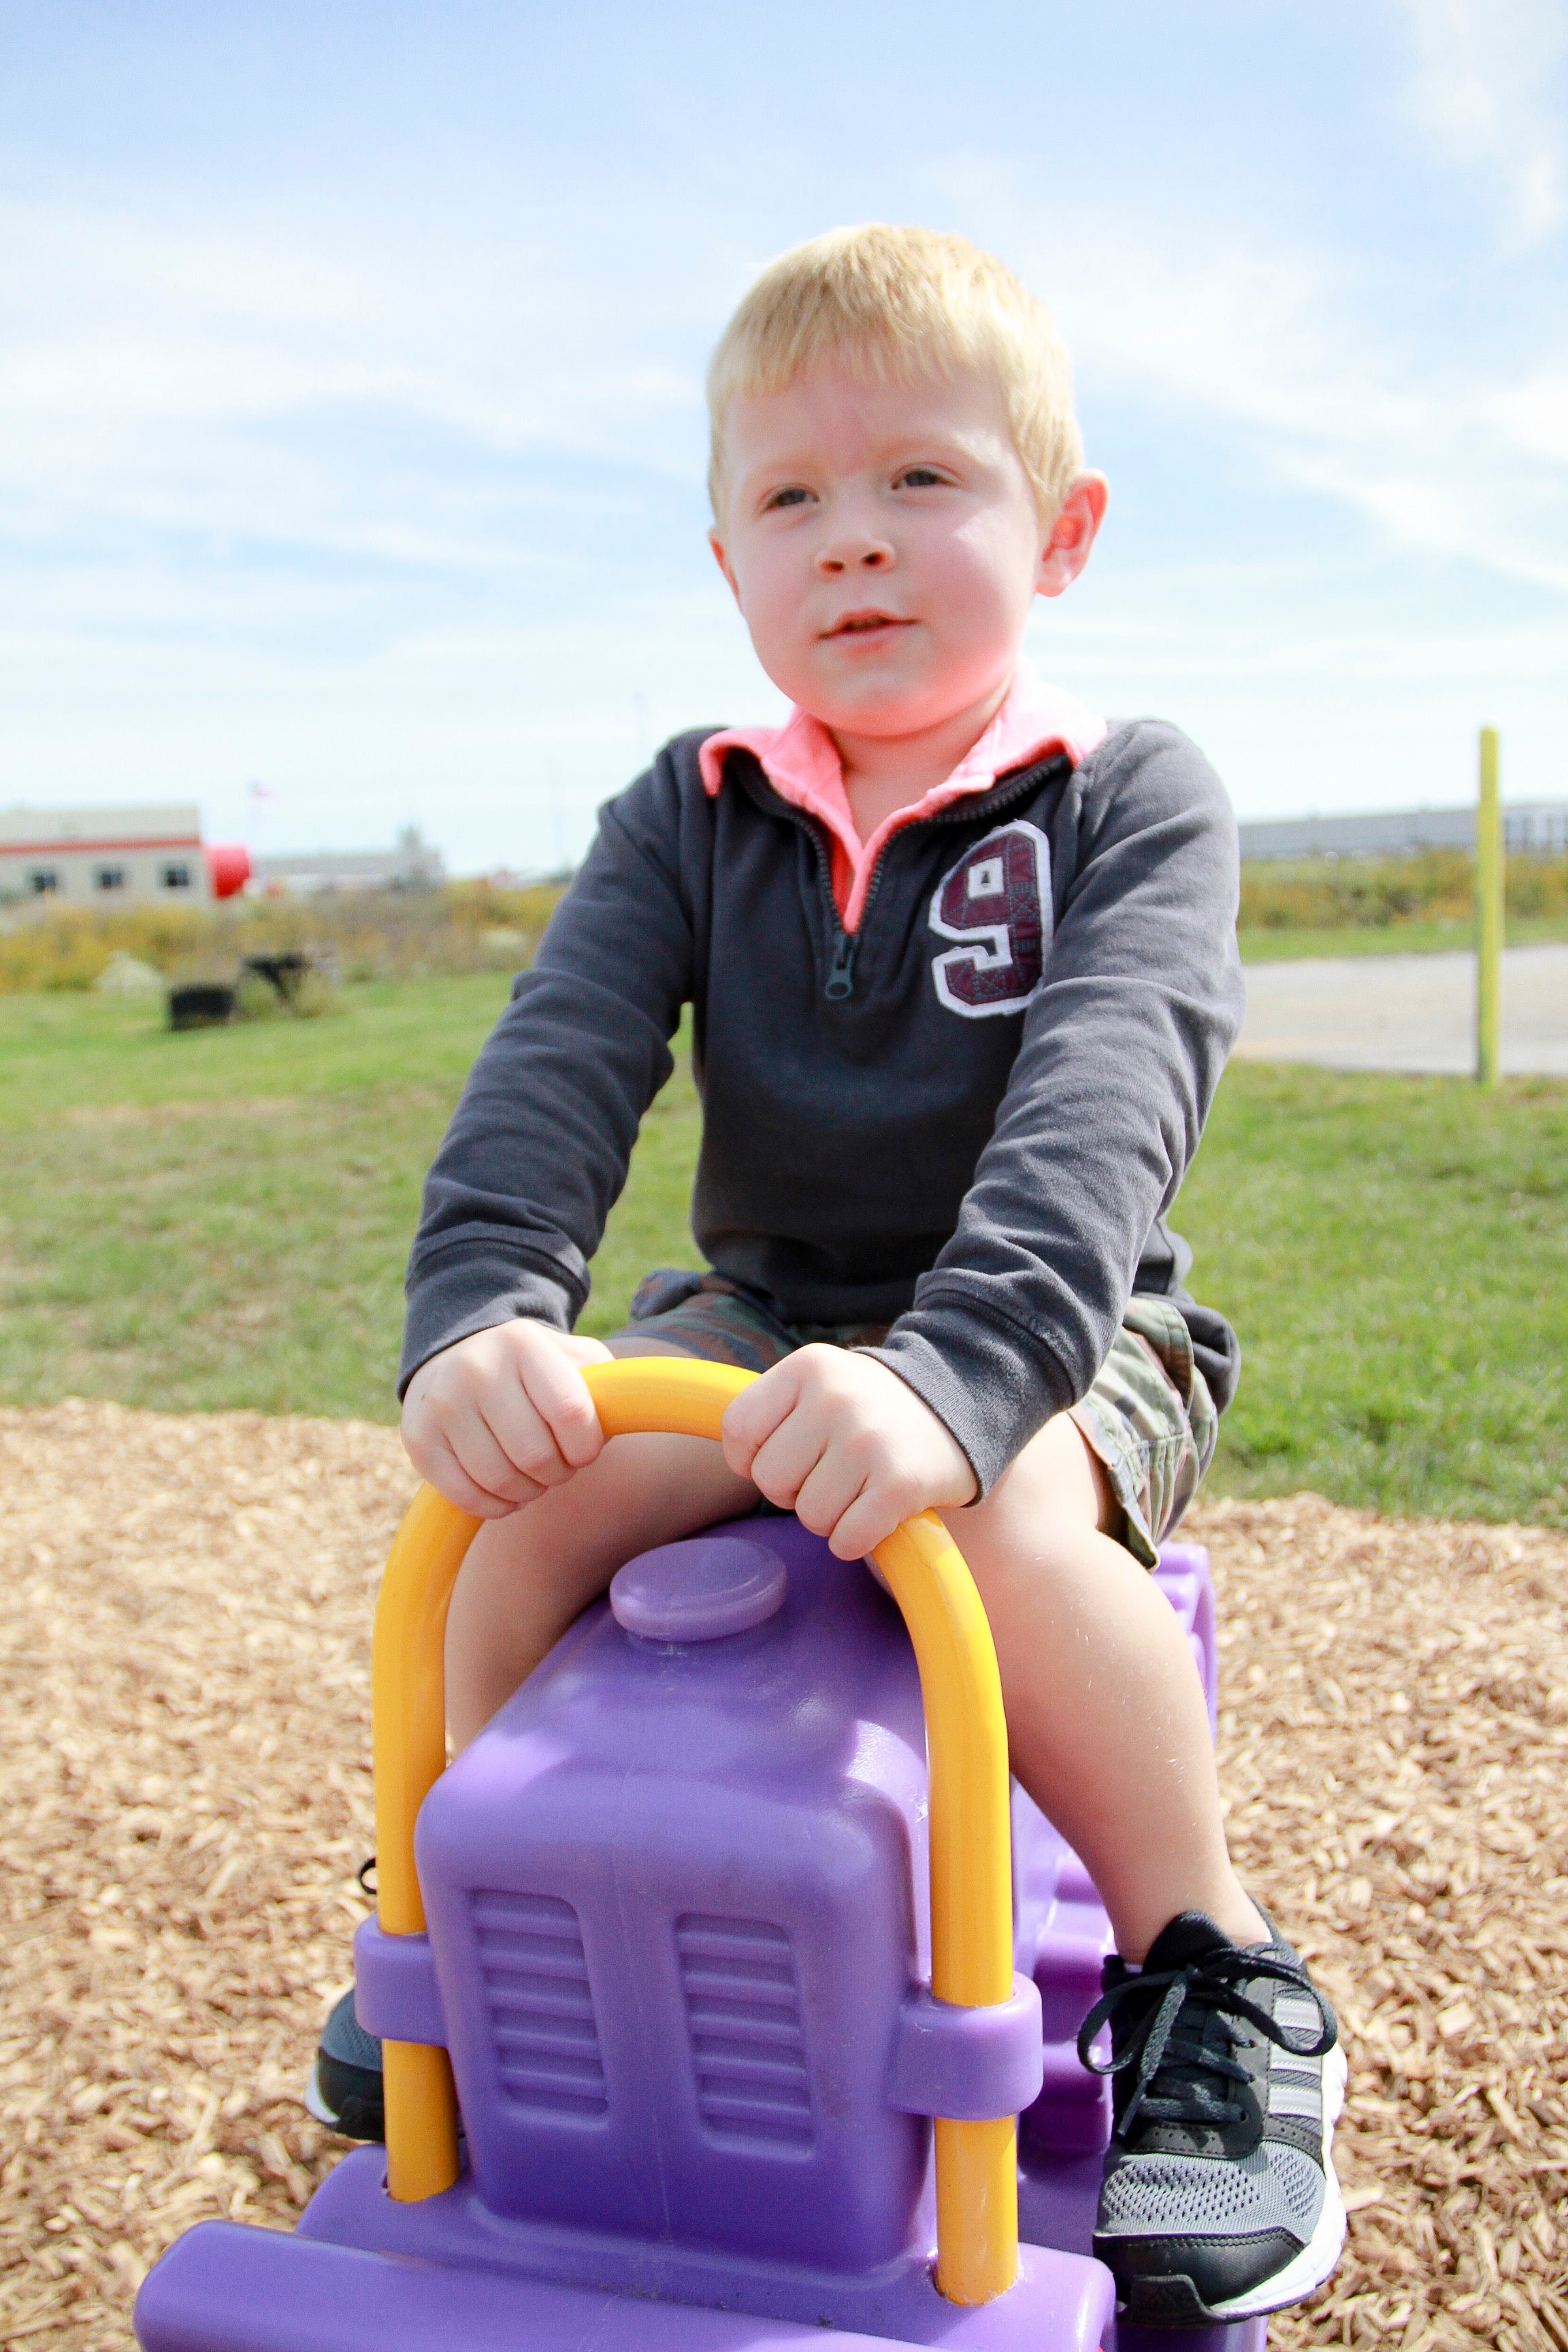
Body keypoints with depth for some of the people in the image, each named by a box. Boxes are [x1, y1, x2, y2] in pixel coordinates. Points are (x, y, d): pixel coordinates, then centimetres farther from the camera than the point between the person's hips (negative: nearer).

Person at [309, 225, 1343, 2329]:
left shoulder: (1133, 801, -8)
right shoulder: (694, 816, 2)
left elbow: (1099, 1108, -26)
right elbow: (563, 1059, -11)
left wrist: (956, 1370, -43)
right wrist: (480, 1307, -30)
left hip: (1056, 1322, -3)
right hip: (768, 1304, 4)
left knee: (1005, 1522, -35)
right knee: (530, 1485, -21)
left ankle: (1223, 1988, -8)